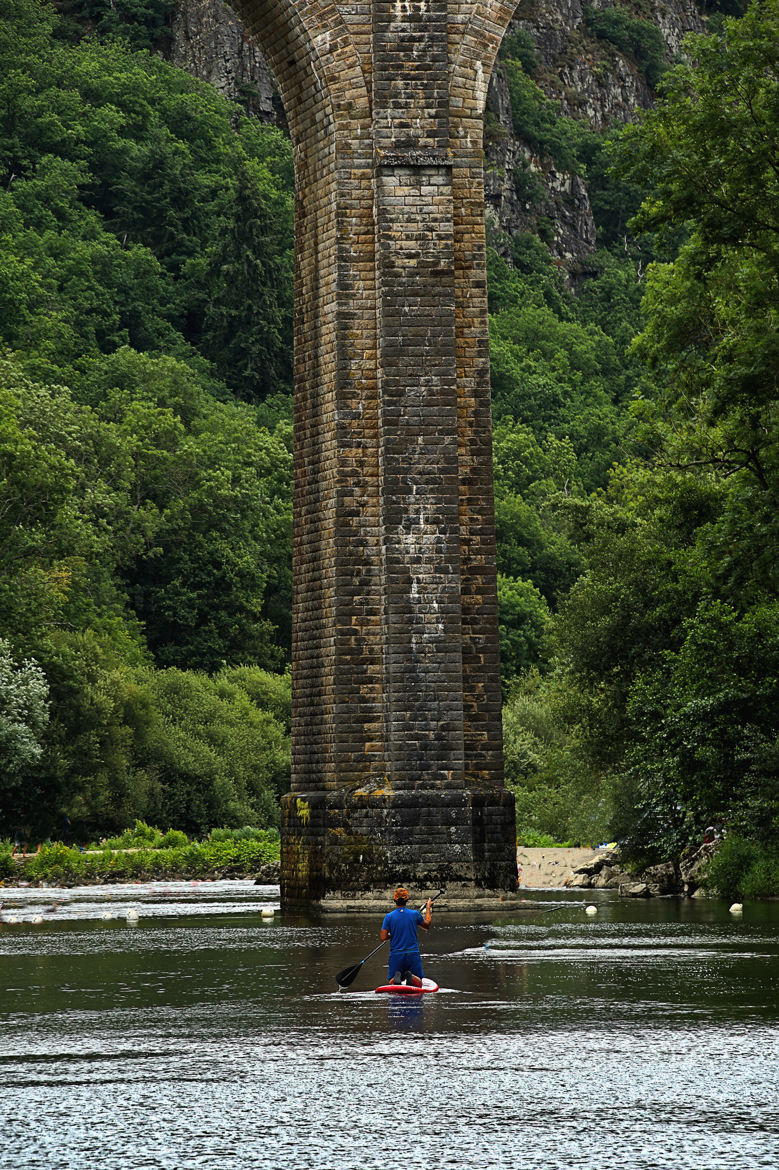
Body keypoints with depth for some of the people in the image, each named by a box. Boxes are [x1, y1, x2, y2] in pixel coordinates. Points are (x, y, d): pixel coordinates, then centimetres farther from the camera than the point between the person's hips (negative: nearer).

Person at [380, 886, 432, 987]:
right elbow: (427, 926, 16)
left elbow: (383, 938, -7)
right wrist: (428, 907, 28)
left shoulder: (389, 917, -6)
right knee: (418, 983, 12)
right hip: (413, 954, 0)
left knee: (391, 982, 13)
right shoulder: (415, 914, -4)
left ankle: (396, 978, -22)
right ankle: (411, 977, -23)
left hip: (396, 955, 0)